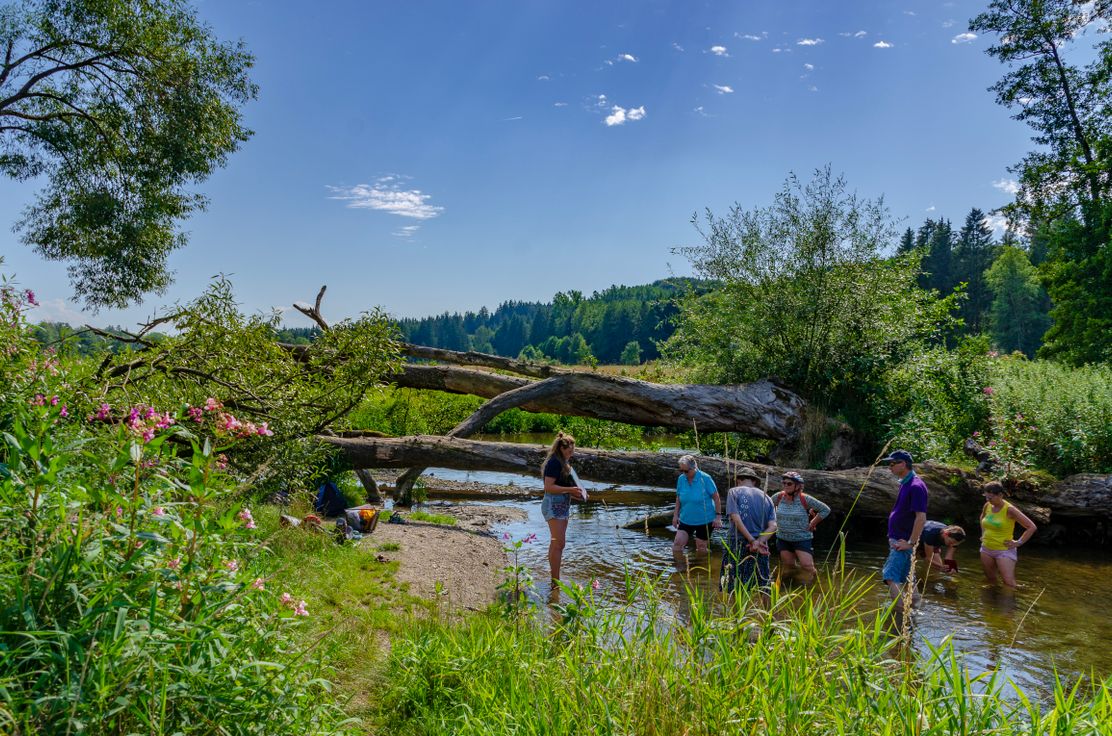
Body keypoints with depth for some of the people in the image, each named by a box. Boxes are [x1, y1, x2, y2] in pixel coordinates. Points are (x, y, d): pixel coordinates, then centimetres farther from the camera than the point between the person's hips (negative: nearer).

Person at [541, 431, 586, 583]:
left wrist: (573, 493, 11)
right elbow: (548, 487, -21)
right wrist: (570, 489, -21)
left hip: (562, 506, 10)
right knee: (558, 543, -11)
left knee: (556, 543, 15)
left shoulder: (562, 463, 16)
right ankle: (556, 582, -8)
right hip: (554, 506, -10)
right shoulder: (554, 462, -15)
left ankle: (553, 577, 24)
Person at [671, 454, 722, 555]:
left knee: (701, 548, 7)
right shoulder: (681, 479, -3)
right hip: (686, 519, 4)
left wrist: (717, 517, -11)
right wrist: (676, 515, 8)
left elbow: (716, 498, -9)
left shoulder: (705, 478, -15)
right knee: (677, 544, -5)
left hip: (705, 520, -4)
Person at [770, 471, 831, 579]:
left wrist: (811, 524, -5)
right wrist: (774, 521, 9)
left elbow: (825, 510, -5)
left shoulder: (805, 499, -14)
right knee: (788, 566, 11)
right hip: (783, 538, 4)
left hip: (802, 538, -4)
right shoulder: (778, 497, -3)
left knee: (807, 566, -11)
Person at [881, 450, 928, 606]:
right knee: (906, 578, 17)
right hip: (898, 540, 10)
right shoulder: (905, 483, 12)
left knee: (891, 578, -15)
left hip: (903, 542, -10)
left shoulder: (916, 486, -18)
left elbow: (921, 518, -23)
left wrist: (911, 543, -21)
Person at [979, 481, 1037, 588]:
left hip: (1004, 551, -6)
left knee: (1009, 583, -10)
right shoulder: (987, 506, 0)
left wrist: (1018, 543, -13)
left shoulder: (1009, 509, -17)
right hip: (986, 549, 6)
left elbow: (1032, 527, -14)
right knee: (990, 579, 14)